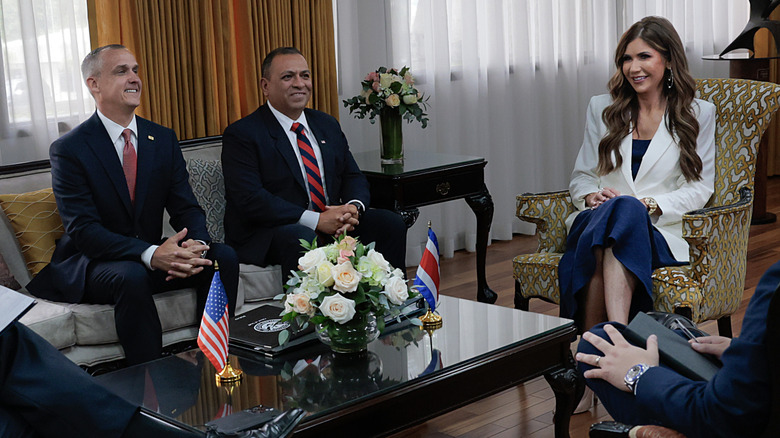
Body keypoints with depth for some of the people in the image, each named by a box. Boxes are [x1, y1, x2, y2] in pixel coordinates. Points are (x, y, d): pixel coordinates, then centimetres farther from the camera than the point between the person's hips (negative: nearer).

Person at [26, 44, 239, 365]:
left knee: (223, 256, -19)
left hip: (154, 255, 5)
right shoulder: (68, 150, -10)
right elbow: (83, 230, -19)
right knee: (132, 276, -37)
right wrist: (150, 254, -34)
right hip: (91, 265, -5)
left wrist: (196, 244, -24)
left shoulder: (164, 140, 6)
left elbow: (186, 207, 1)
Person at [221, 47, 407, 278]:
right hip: (271, 231, -6)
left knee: (390, 222, -11)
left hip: (333, 222, 6)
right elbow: (249, 199, -16)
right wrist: (316, 220, -23)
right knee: (301, 239, -37)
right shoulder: (242, 134, -5)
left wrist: (353, 208, -12)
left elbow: (353, 177, 14)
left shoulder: (328, 125, 16)